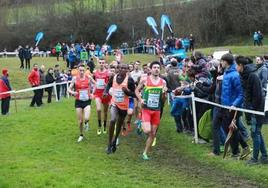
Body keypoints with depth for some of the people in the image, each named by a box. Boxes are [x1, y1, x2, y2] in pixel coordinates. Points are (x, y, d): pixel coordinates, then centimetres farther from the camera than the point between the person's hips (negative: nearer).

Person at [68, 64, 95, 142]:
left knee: (86, 118, -19)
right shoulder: (75, 78, -6)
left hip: (87, 101, 0)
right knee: (80, 120, 6)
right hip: (78, 101, 0)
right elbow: (69, 89, -3)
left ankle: (86, 123, 18)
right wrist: (73, 92, -23)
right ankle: (81, 135, 27)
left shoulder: (88, 77, -6)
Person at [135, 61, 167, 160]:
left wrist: (164, 93, -14)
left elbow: (163, 99, 7)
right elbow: (137, 90, 6)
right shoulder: (144, 80, -5)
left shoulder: (163, 82, 2)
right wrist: (140, 99, -10)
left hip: (156, 110, 3)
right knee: (147, 131, -20)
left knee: (153, 134, 6)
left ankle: (145, 153, 20)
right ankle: (142, 126, 16)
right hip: (146, 109, -3)